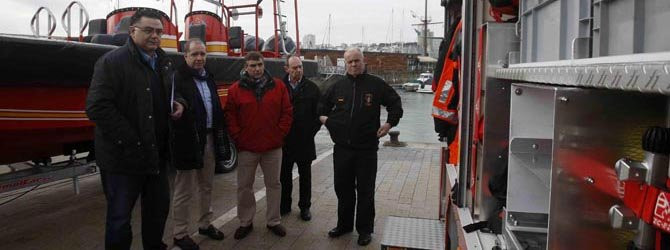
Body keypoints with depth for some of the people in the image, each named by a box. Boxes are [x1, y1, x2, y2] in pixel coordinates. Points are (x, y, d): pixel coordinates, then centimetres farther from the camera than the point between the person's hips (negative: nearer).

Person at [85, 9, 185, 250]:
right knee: (120, 216, 6)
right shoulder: (112, 61, -13)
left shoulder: (164, 62, 10)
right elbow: (97, 108, -21)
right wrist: (130, 142, -22)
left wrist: (178, 102, 1)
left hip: (157, 154, 7)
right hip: (123, 157, -7)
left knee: (159, 208, 19)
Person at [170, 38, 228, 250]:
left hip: (209, 139, 8)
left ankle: (205, 224, 36)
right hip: (188, 141, -7)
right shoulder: (178, 79, -12)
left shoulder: (209, 78, 13)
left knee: (206, 186, 20)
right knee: (184, 190, 5)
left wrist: (220, 134, 10)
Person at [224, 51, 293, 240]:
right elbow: (230, 116, 1)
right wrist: (238, 138, -6)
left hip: (273, 147, 1)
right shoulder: (236, 89, 0)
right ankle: (245, 222, 24)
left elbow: (287, 113, 3)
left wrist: (280, 134, -4)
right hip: (246, 148, 0)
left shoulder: (278, 86, 2)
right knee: (244, 186, 8)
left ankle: (273, 221, 24)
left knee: (273, 184, 10)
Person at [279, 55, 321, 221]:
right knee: (285, 174, 11)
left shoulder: (311, 88, 0)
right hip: (284, 139, 0)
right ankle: (284, 205, 24)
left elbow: (319, 112, 2)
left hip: (305, 140, 0)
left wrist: (312, 131, -3)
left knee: (305, 175, 9)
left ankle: (305, 207, 21)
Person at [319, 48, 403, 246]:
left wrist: (390, 122, -4)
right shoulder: (338, 86, 7)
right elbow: (323, 104, 24)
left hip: (367, 148, -3)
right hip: (342, 148, 4)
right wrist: (323, 117, 8)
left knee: (365, 191, 4)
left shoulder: (376, 84, -3)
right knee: (343, 188, 14)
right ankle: (344, 224, 31)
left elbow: (395, 103, 7)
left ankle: (365, 230, 18)